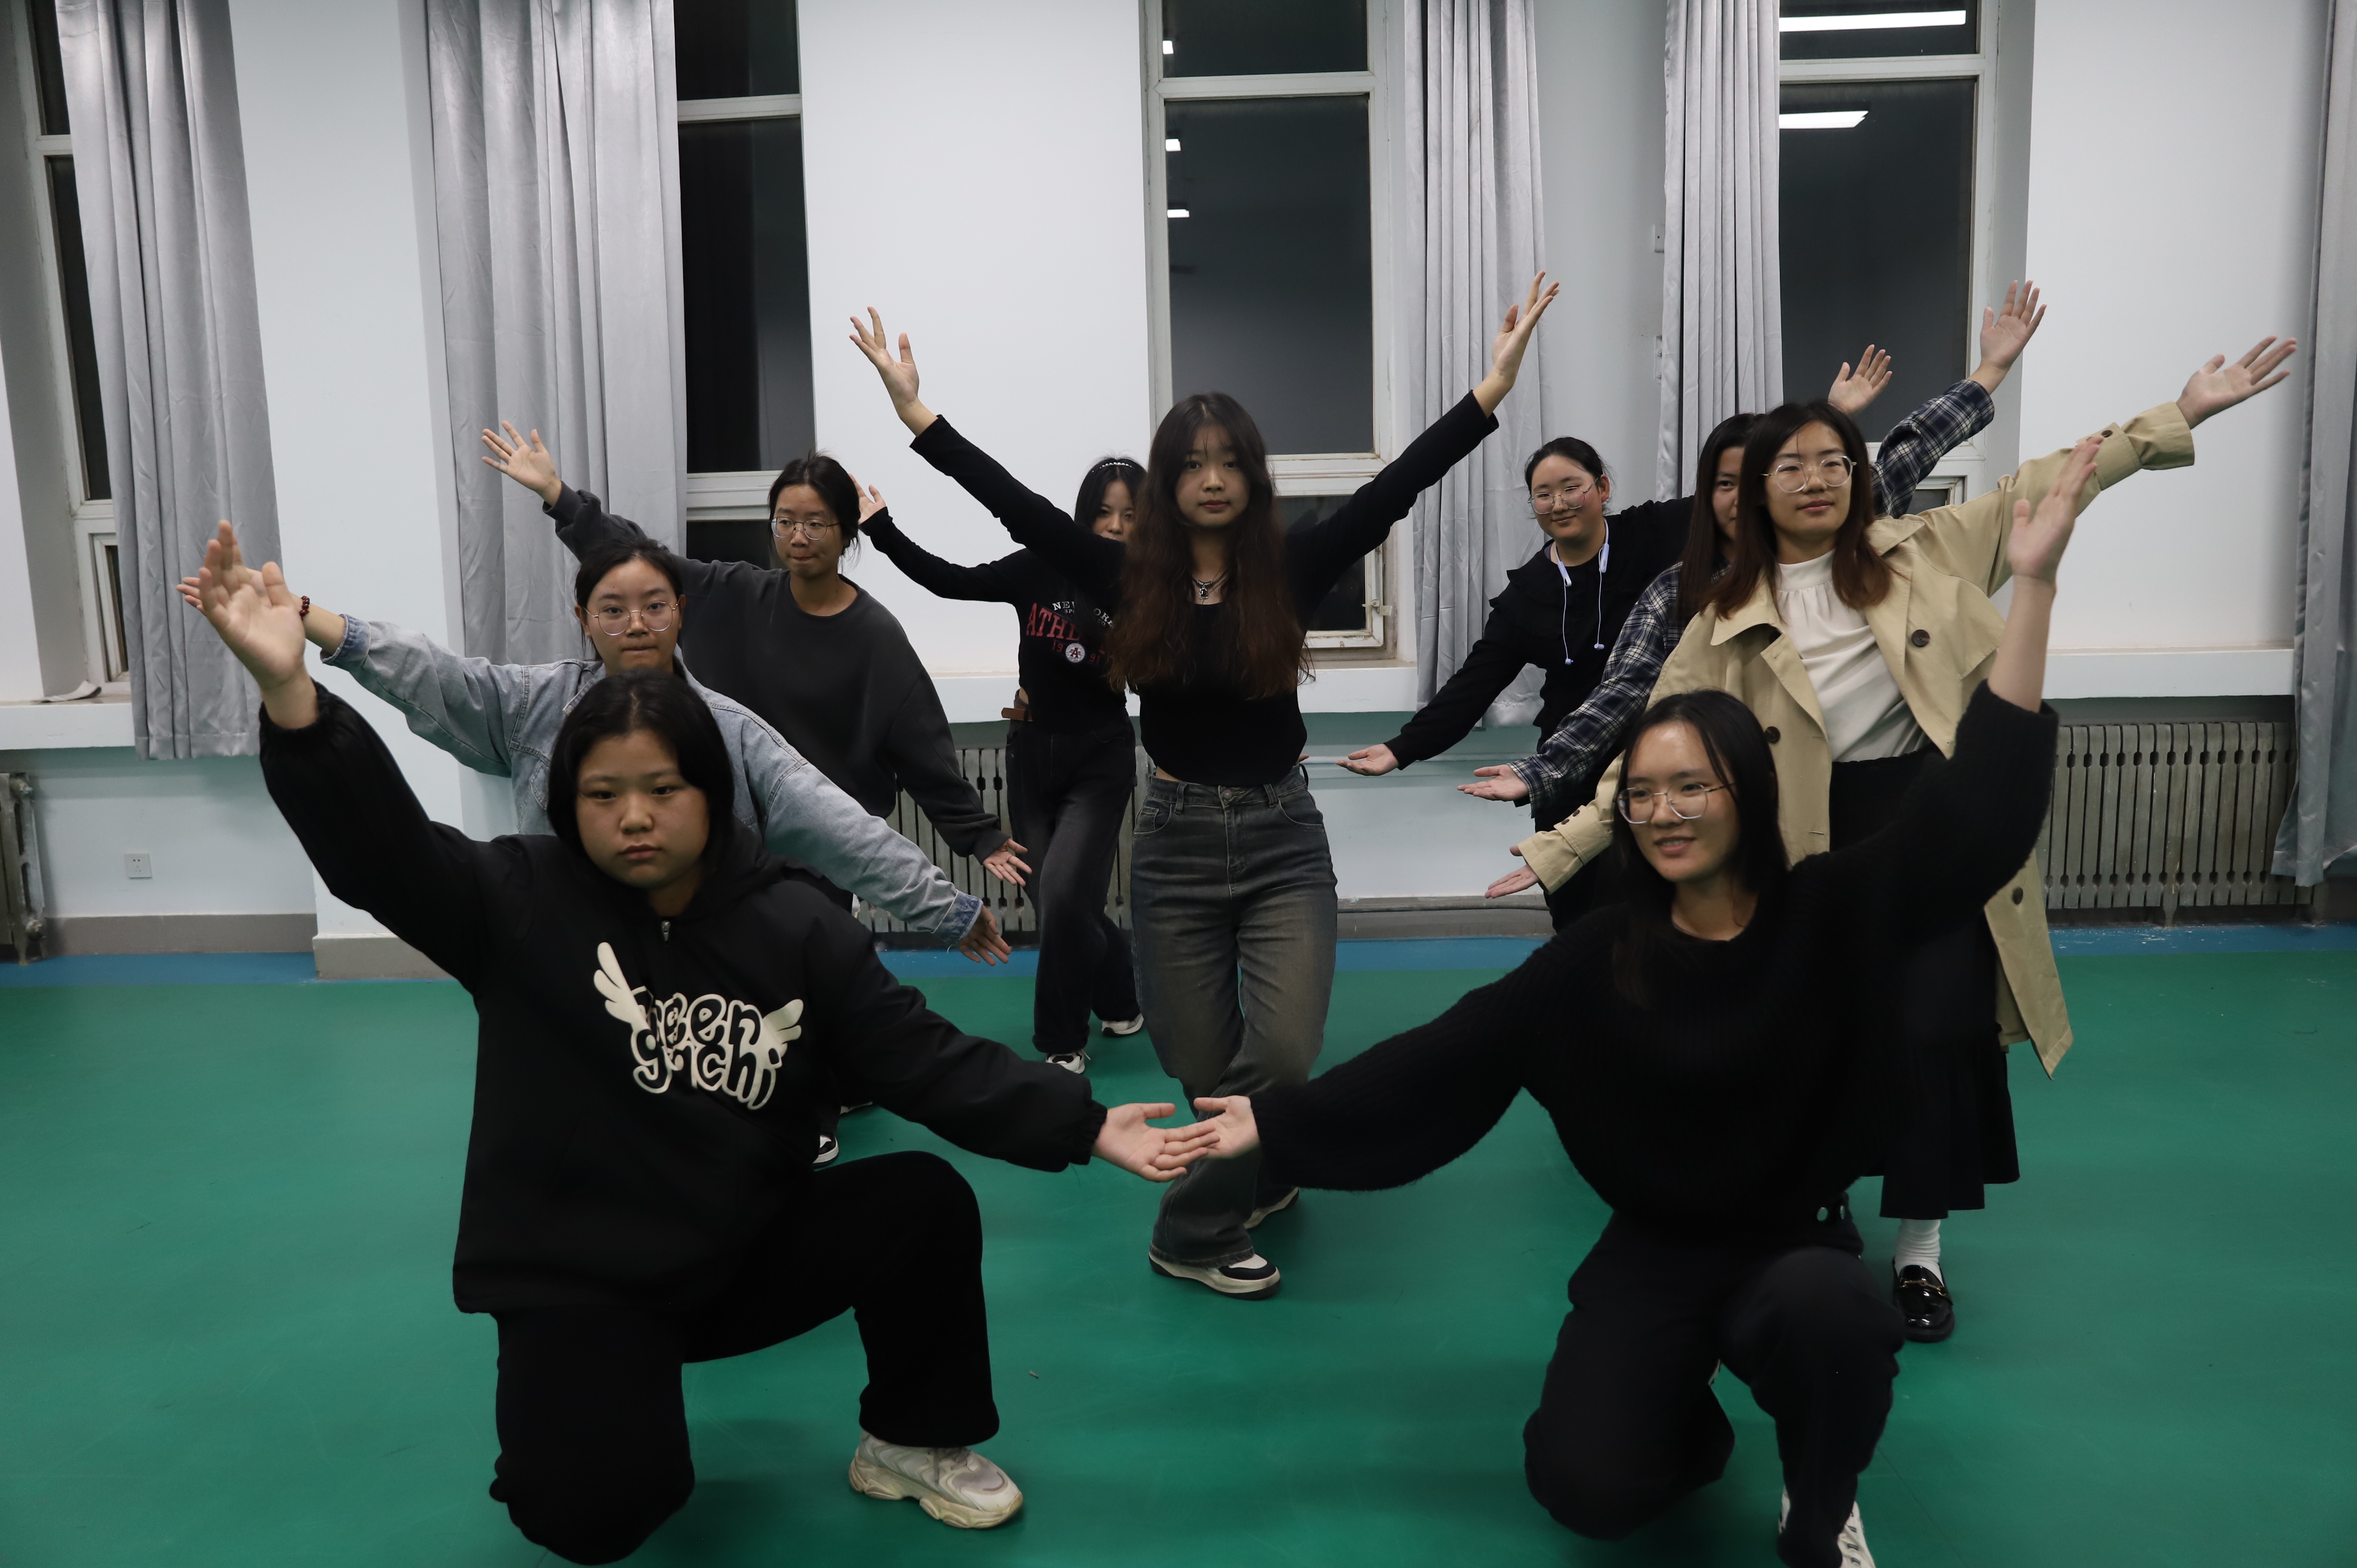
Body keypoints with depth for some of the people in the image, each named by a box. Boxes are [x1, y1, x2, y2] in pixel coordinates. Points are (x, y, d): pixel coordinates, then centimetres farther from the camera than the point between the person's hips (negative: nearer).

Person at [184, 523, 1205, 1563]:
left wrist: (1086, 1127, -19)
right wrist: (289, 690, -43)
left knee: (924, 1201, -18)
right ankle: (591, 1408, 15)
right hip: (574, 1279, -2)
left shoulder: (795, 930, -6)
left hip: (746, 1255, 3)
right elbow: (379, 845, -26)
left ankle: (913, 1443, 7)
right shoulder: (520, 902, -9)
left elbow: (927, 1062, -9)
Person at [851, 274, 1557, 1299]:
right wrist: (915, 413, -10)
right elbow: (1018, 506, -7)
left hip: (1283, 839, 0)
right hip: (1176, 840, 1)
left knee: (1285, 1050, -11)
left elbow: (1394, 488, -11)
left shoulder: (1291, 569, -4)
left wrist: (1492, 390, -17)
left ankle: (1193, 1227, 10)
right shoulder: (1130, 578, -3)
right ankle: (1259, 1182, 37)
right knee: (1202, 1065, 8)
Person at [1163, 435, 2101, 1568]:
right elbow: (1438, 1064, -9)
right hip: (1653, 1256, 1)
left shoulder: (1837, 914, -10)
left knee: (1829, 1311, -36)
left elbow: (1977, 804, -20)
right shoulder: (1593, 963, -8)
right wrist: (1277, 1122, -12)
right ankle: (1687, 1423, 24)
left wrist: (2033, 584, -26)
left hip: (1797, 1245, 0)